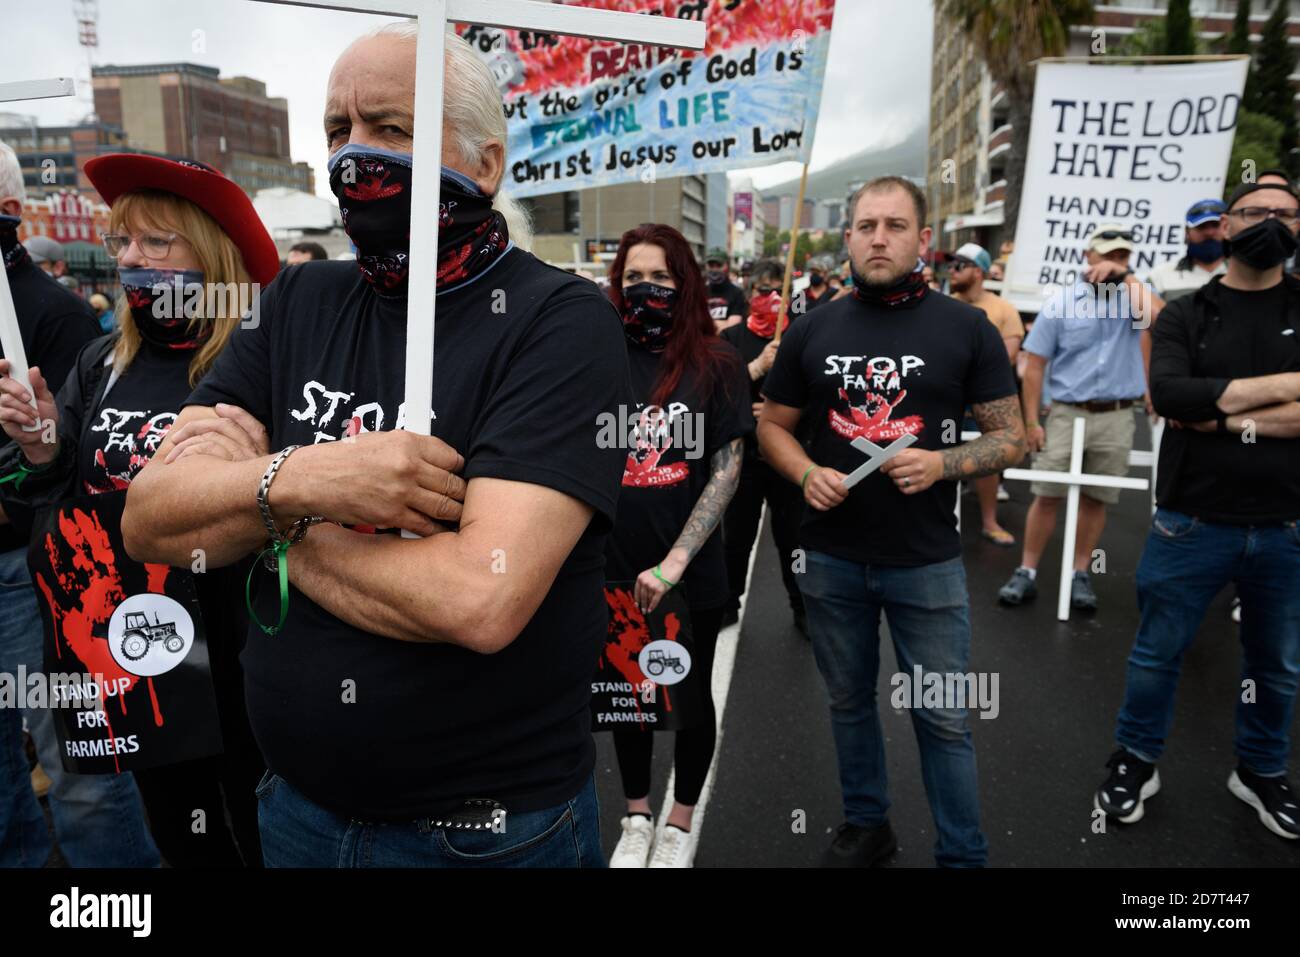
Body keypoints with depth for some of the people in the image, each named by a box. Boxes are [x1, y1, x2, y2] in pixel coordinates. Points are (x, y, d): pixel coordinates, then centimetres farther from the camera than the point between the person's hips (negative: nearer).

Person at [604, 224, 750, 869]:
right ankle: (636, 819, 40)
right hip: (614, 569, 2)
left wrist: (674, 562, -17)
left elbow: (727, 471, -10)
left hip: (691, 571, -2)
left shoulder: (715, 362, -7)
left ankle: (681, 824, 38)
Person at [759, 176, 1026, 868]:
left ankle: (963, 855, 28)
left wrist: (942, 464, -20)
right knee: (849, 701, 18)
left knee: (943, 719, 8)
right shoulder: (812, 331, 3)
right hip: (830, 557, 3)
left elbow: (1011, 439, -1)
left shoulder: (966, 329, -3)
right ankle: (865, 824, 39)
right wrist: (806, 475, -11)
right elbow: (772, 426, 9)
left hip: (926, 560, -2)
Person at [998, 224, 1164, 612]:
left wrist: (1127, 277, -18)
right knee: (1047, 496, 0)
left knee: (1095, 500, 9)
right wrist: (1031, 422, -6)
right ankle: (1027, 573, 9)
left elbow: (1157, 316, -21)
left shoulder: (1132, 295, 4)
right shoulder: (1060, 303, -1)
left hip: (1116, 417, 2)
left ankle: (1080, 575, 20)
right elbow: (1034, 366, -1)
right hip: (1067, 413, -1)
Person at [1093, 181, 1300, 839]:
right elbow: (1169, 395, -18)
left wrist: (1228, 418, -16)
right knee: (1157, 653, 11)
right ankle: (1136, 762, 30)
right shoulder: (1184, 315, 1)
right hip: (1193, 523, -2)